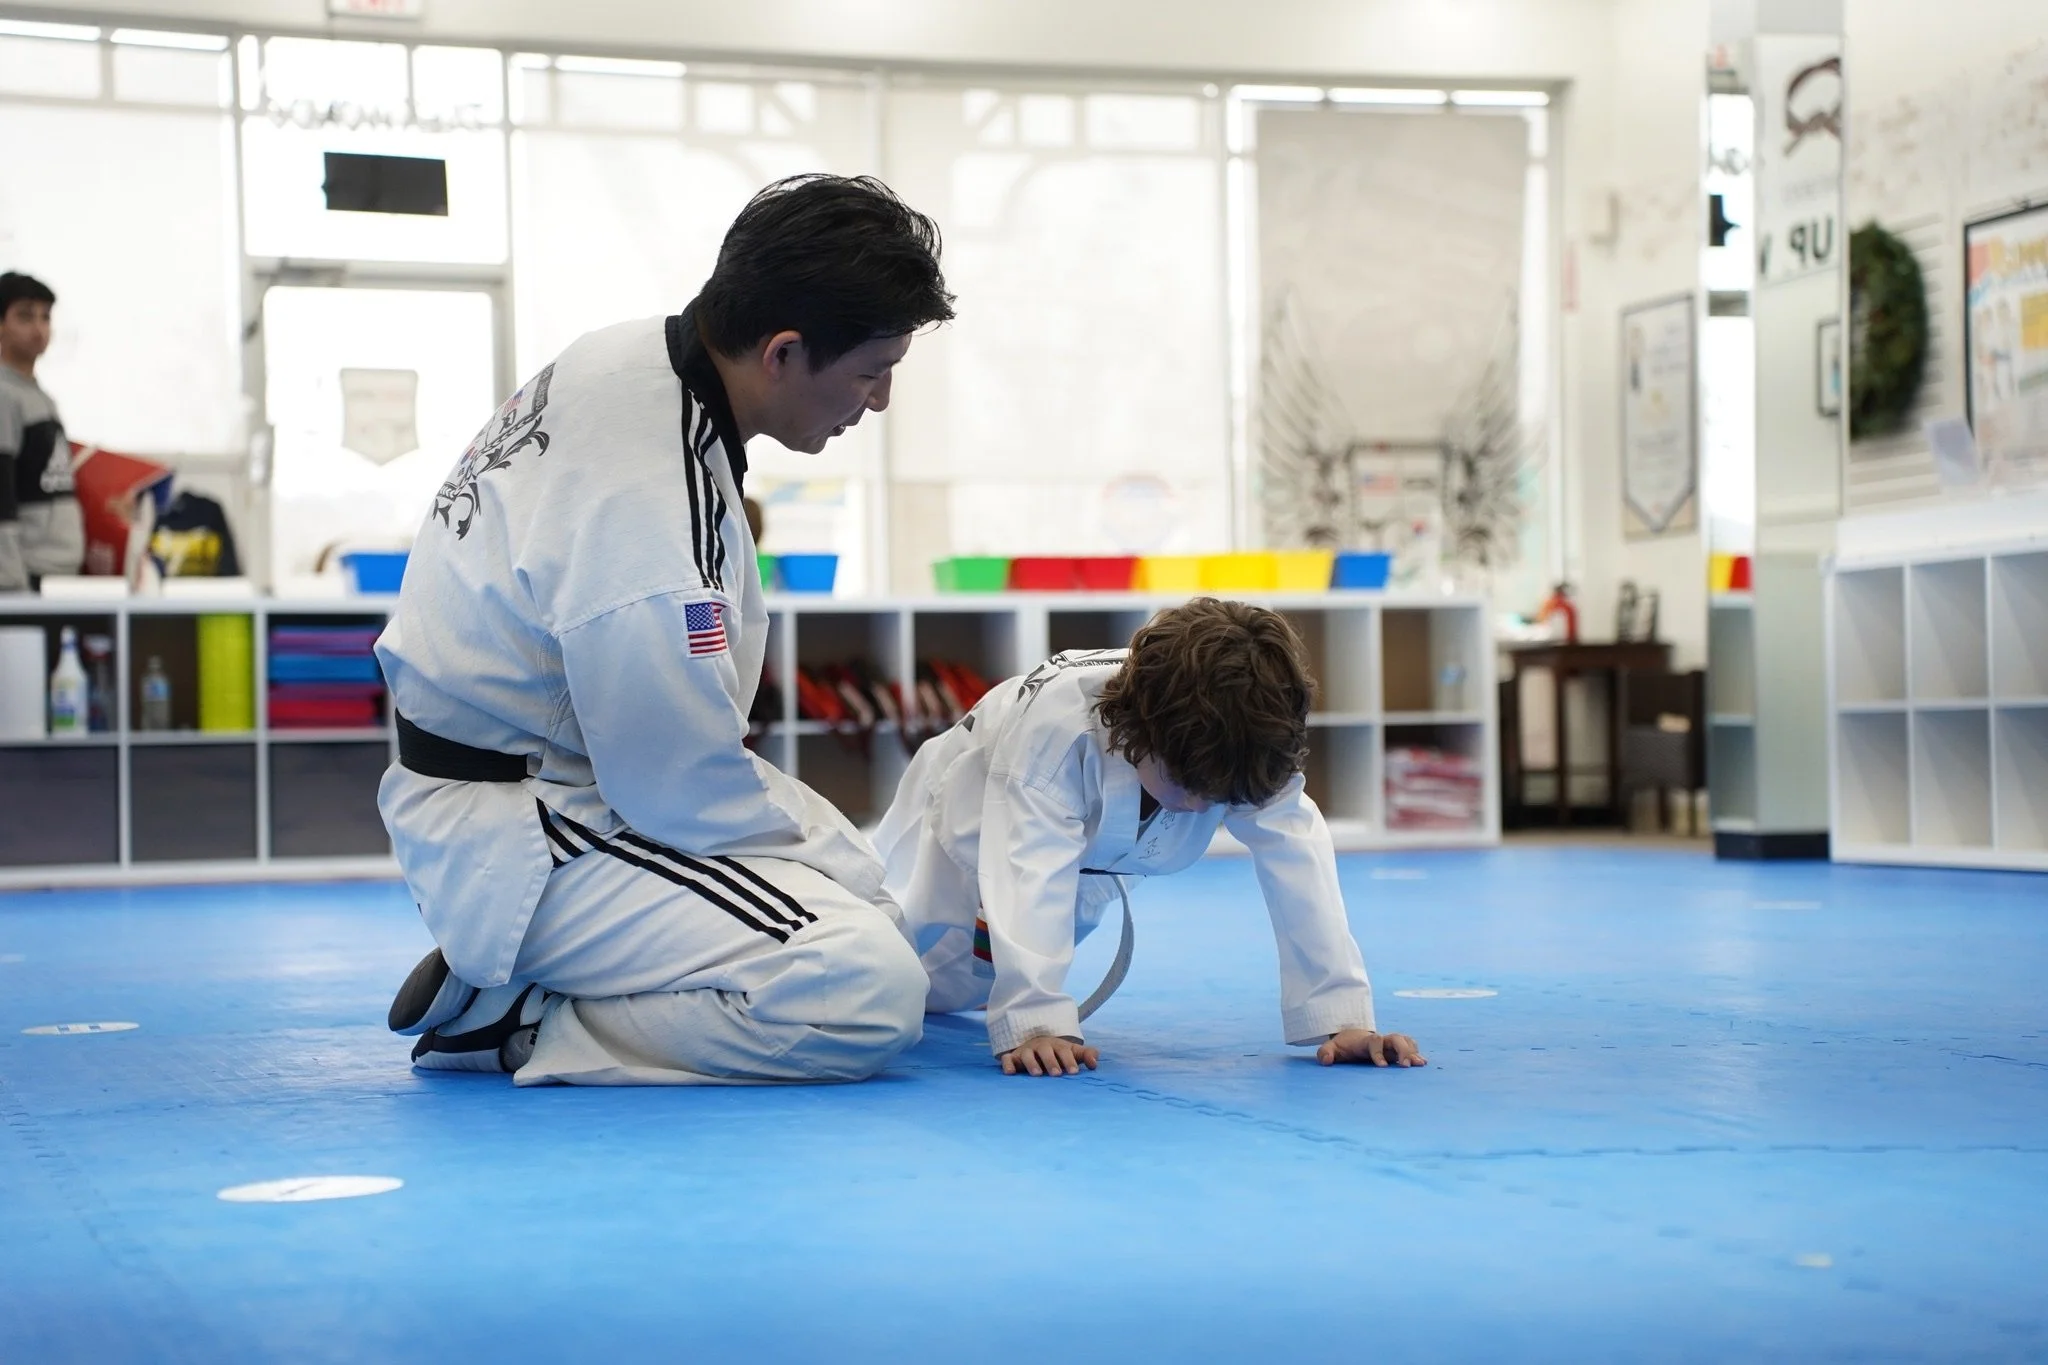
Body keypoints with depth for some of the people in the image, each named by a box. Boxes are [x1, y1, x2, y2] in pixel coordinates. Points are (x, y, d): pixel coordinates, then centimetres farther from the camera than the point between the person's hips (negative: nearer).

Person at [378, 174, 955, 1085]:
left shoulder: (636, 360, 0)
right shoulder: (647, 499, -31)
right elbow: (686, 788, -23)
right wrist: (854, 883, -6)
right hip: (519, 847, -11)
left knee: (859, 881, 18)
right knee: (870, 994, -22)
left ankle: (501, 986, 13)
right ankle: (513, 1024, -8)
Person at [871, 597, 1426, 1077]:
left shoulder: (1253, 745, -34)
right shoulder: (1057, 720, -46)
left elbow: (1297, 864, -35)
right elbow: (1030, 874, -49)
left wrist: (1342, 1017, -41)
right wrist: (1034, 1025, -57)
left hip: (1089, 868, 4)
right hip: (968, 825, -4)